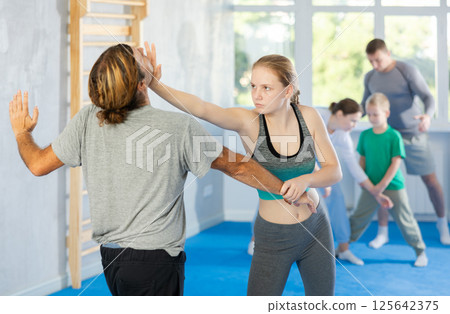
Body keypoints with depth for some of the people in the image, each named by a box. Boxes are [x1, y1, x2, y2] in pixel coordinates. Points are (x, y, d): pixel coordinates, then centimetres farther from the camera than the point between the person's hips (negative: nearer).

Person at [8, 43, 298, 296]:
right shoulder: (179, 127, -15)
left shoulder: (87, 121, -5)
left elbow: (38, 164, 5)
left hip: (110, 256, 6)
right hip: (155, 260, -5)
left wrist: (22, 133, 26)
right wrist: (288, 190, 6)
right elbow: (236, 166, -7)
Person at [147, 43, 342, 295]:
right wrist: (155, 85, -49)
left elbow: (335, 170, -5)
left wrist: (305, 180, -25)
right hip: (273, 237, -3)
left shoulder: (308, 117, -8)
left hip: (316, 227, 3)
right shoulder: (248, 122, -17)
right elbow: (202, 108, -35)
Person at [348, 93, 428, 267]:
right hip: (371, 187, 3)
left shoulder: (394, 136, -12)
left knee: (405, 220, 5)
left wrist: (383, 184, -15)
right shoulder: (365, 135, 0)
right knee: (358, 218, 7)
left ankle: (420, 252, 20)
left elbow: (396, 162, -13)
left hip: (393, 186, -3)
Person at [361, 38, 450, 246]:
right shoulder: (370, 77, 0)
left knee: (430, 180, 3)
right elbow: (365, 106, 11)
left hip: (413, 134, -3)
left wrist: (428, 115, -42)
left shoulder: (408, 71, -16)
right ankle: (382, 232, 6)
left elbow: (428, 98, -19)